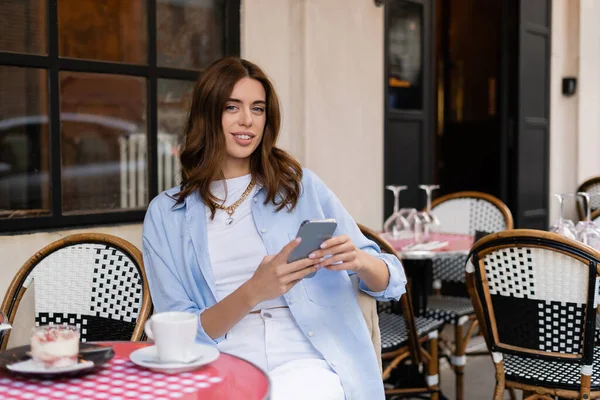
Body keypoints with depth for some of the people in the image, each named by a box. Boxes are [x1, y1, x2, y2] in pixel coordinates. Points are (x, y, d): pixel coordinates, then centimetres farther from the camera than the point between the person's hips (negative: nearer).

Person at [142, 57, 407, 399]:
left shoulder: (300, 186, 10)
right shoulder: (166, 214, 9)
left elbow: (391, 282, 11)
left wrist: (358, 261, -13)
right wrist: (253, 292, -16)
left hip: (305, 364, 1)